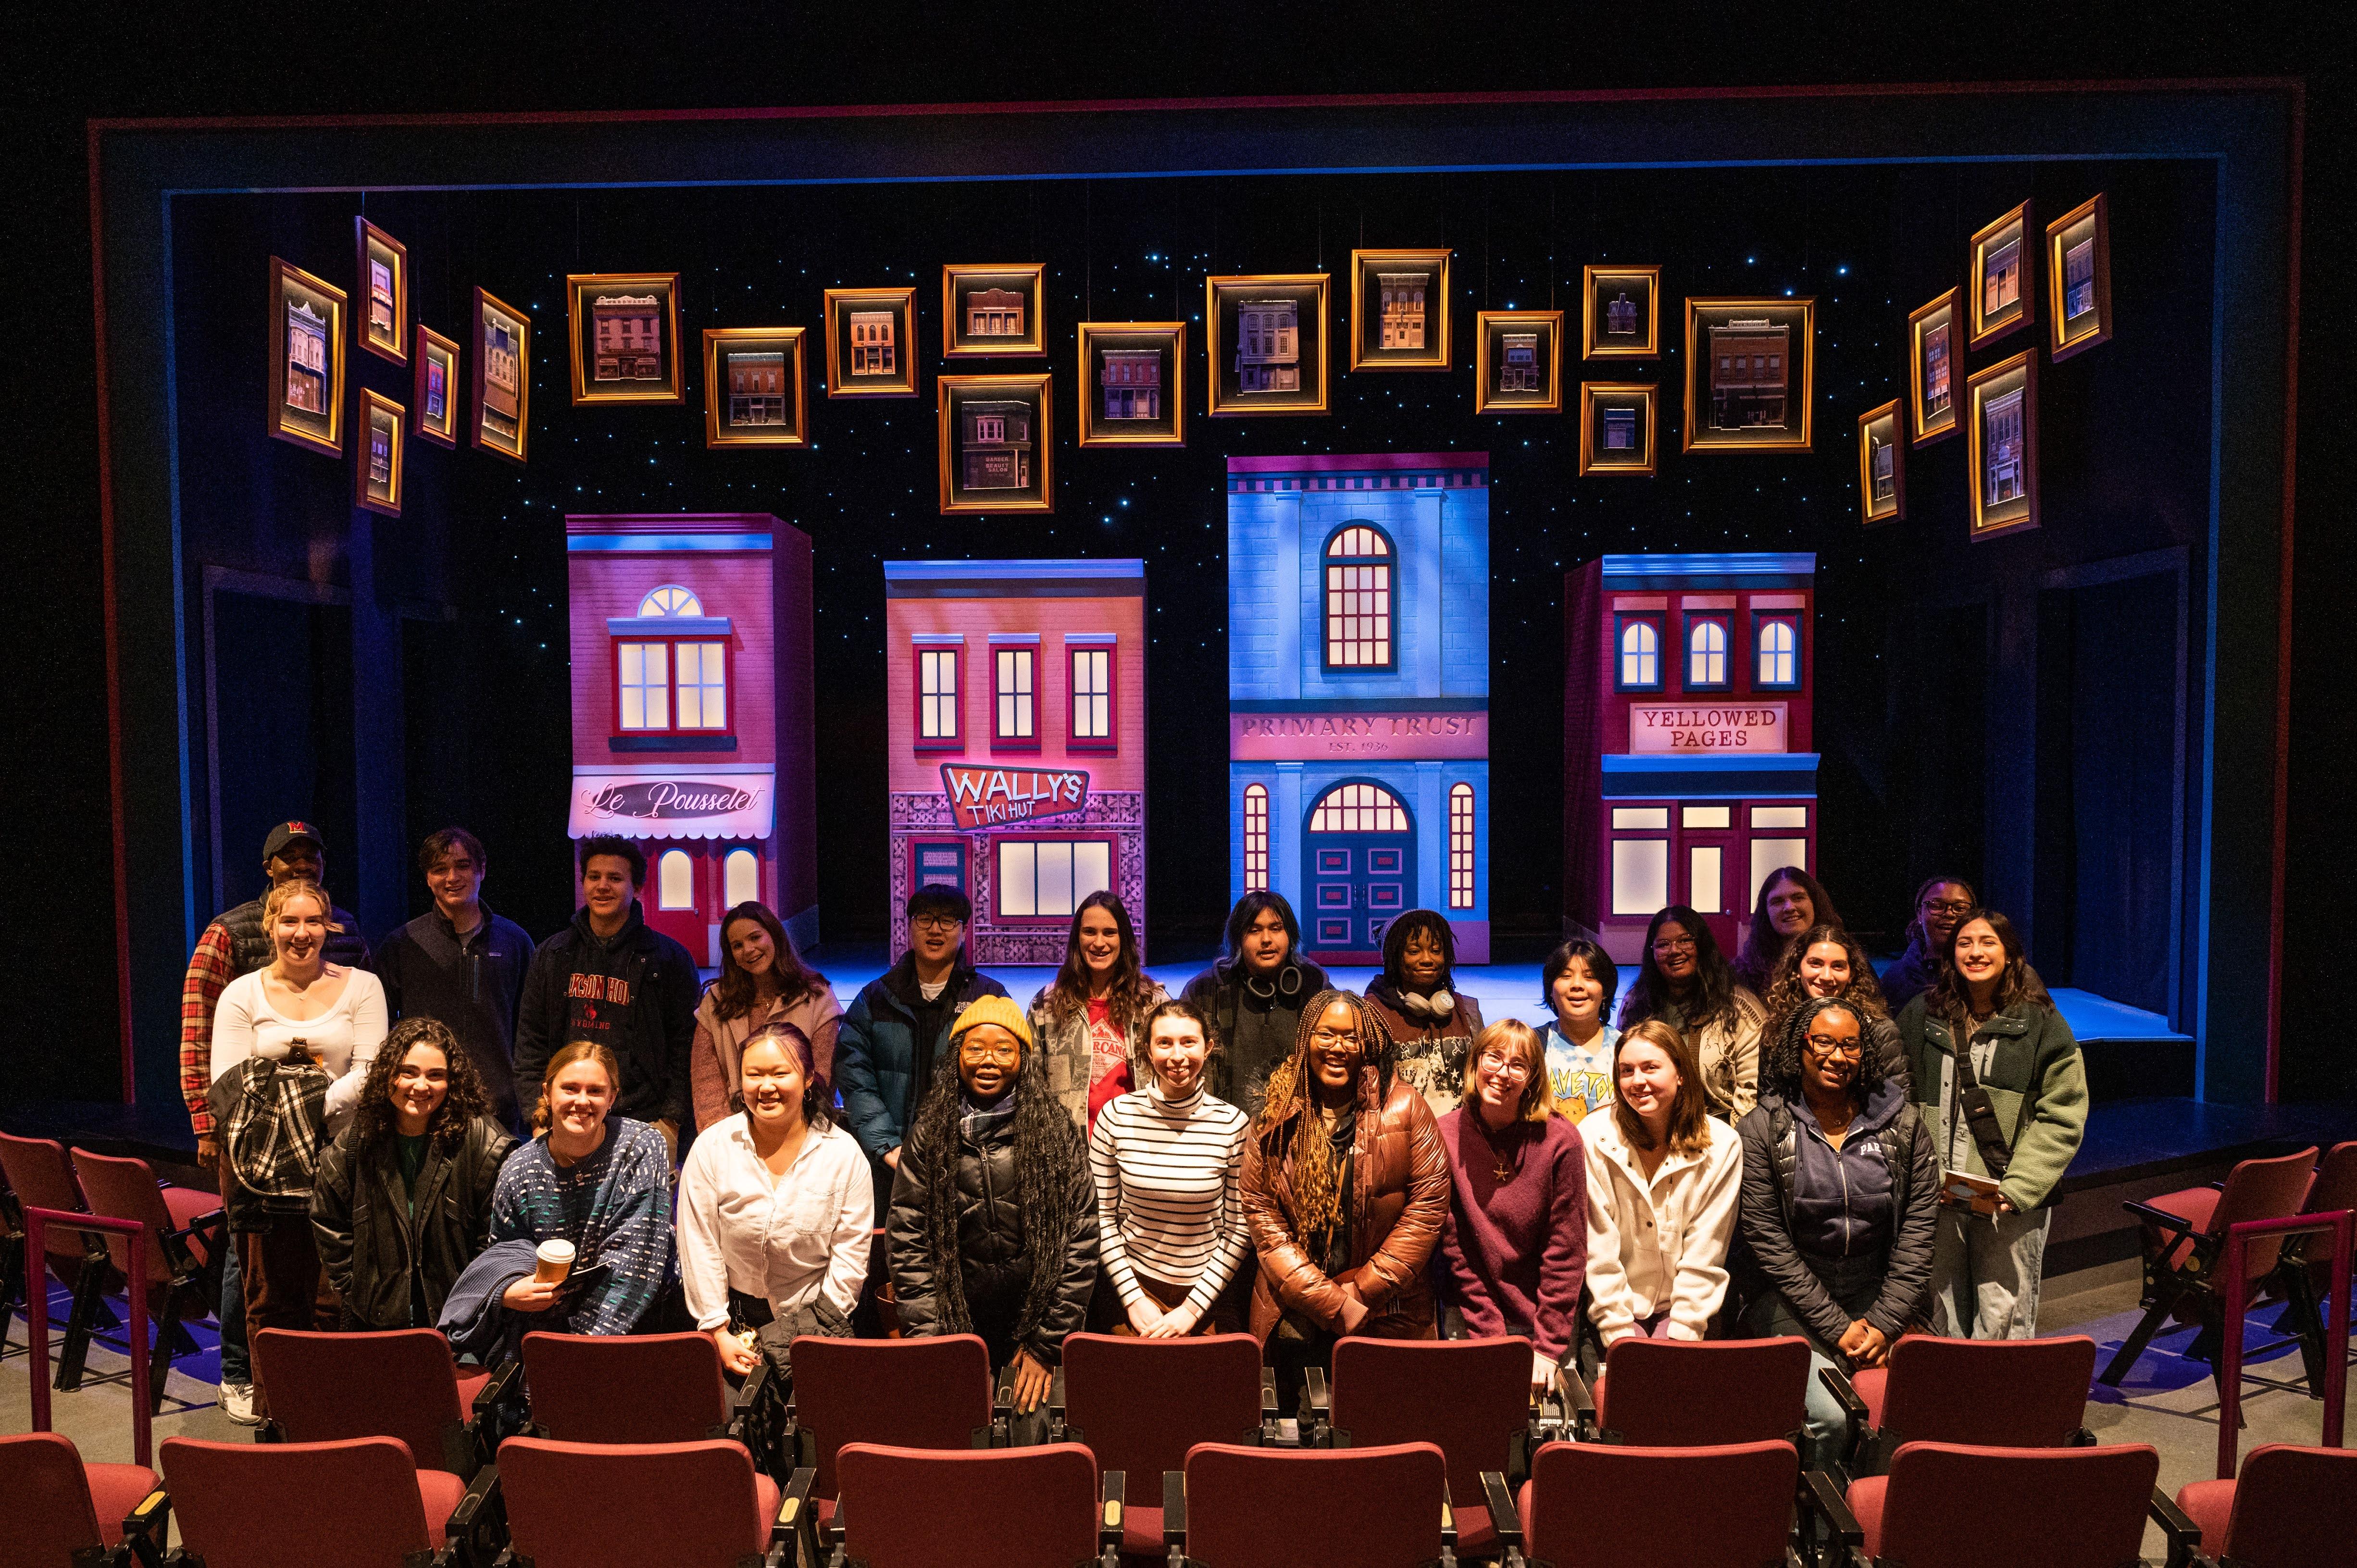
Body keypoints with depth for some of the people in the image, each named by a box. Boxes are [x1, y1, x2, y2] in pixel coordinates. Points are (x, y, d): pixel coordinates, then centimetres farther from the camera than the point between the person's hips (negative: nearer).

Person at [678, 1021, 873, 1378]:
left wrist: (821, 1328, -8)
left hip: (813, 1315, 0)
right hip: (736, 1318, 0)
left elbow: (851, 1252, -2)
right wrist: (719, 1332, -5)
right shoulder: (711, 1148, -2)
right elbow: (699, 1247, -1)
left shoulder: (845, 1154, -3)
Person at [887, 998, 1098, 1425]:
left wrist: (1047, 1345, -5)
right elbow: (908, 1245, 0)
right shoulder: (928, 1138, 1)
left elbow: (1081, 1242, -3)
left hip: (1036, 1329, -1)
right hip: (957, 1334, 1)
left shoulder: (1057, 1133, -3)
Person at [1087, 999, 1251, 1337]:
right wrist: (1133, 1298, -7)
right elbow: (1101, 1215, -1)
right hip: (1131, 1282, 1)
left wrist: (1192, 1309, -9)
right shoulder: (1116, 1115, -8)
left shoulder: (1232, 1123, -11)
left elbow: (1239, 1229, -5)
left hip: (1208, 1288, 0)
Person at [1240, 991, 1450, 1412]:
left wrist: (1362, 1293, -11)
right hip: (1295, 1321, 2)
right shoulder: (1276, 1118, 0)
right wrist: (1334, 1305, -10)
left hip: (1388, 1318, -1)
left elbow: (1429, 1202, -7)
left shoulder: (1404, 1107, -4)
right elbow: (1260, 1212, -2)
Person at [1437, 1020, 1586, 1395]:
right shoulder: (1446, 1135, -8)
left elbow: (1566, 1251, -10)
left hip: (1546, 1318, -1)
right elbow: (1454, 1247, -6)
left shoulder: (1560, 1139, -12)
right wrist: (1489, 1334, -11)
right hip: (1471, 1319, 1)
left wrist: (1548, 1346, -13)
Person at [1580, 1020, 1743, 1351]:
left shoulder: (1722, 1146, -7)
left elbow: (1704, 1258, -5)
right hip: (1615, 1304, -1)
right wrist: (1620, 1333, -13)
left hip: (1686, 1307, 1)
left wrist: (1682, 1334, -12)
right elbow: (1598, 1252, -9)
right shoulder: (1593, 1138, -11)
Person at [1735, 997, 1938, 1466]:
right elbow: (1766, 1240, -6)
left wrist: (1885, 1324, -8)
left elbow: (1918, 1230, 2)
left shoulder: (1903, 1124, 5)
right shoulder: (1762, 1129, -4)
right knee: (1827, 1416, -25)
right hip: (1792, 1299, -3)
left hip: (1879, 1295, 3)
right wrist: (1837, 1327, -11)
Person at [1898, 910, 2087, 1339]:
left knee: (2004, 1327, -1)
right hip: (1937, 1198, 2)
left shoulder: (2041, 1023, 1)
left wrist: (2015, 1190, -11)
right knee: (1940, 1322, 8)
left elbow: (2062, 1118, -2)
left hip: (2012, 1206, -2)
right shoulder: (1922, 1016, 8)